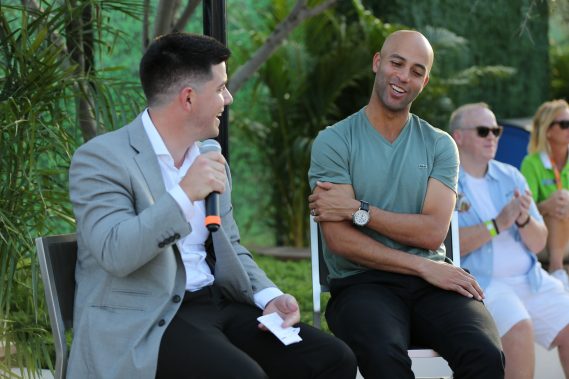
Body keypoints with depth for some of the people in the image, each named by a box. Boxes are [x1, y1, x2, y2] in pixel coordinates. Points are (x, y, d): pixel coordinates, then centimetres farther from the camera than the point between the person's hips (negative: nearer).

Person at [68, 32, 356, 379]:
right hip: (145, 324, -7)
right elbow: (115, 253, -20)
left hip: (219, 303, 7)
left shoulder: (211, 159, 14)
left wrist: (268, 296, 3)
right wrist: (184, 195, -26)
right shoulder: (101, 158, -8)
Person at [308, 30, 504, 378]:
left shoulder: (440, 145, 13)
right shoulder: (333, 141, 4)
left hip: (431, 283, 2)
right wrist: (424, 267, -10)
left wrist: (358, 210, -8)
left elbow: (433, 232, 0)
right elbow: (339, 240, -6)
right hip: (362, 283, -2)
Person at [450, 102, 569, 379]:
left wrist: (524, 220, -11)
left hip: (531, 280, 6)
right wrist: (498, 223, -18)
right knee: (520, 328, -31)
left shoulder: (511, 177, 15)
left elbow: (538, 244, 11)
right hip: (478, 281, -6)